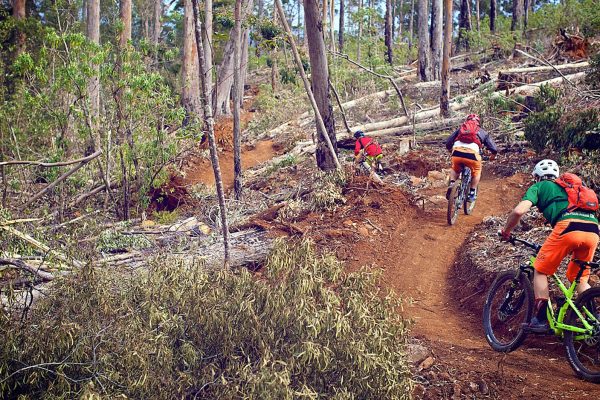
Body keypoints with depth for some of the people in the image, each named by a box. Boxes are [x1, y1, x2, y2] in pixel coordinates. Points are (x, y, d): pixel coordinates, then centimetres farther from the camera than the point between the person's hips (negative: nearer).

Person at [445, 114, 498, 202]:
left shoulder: (460, 128, 30)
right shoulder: (482, 132, 27)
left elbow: (448, 144, 26)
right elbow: (494, 149, 23)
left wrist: (452, 151, 47)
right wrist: (493, 156, 45)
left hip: (457, 151, 2)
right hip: (472, 153, -2)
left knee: (455, 169, 32)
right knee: (477, 172, 28)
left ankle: (452, 183, 8)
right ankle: (472, 193, 21)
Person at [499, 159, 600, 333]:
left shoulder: (539, 186, 21)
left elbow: (519, 211, 4)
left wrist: (506, 232, 21)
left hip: (568, 226, -5)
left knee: (540, 271, 12)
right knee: (579, 279, 22)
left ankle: (540, 320, 6)